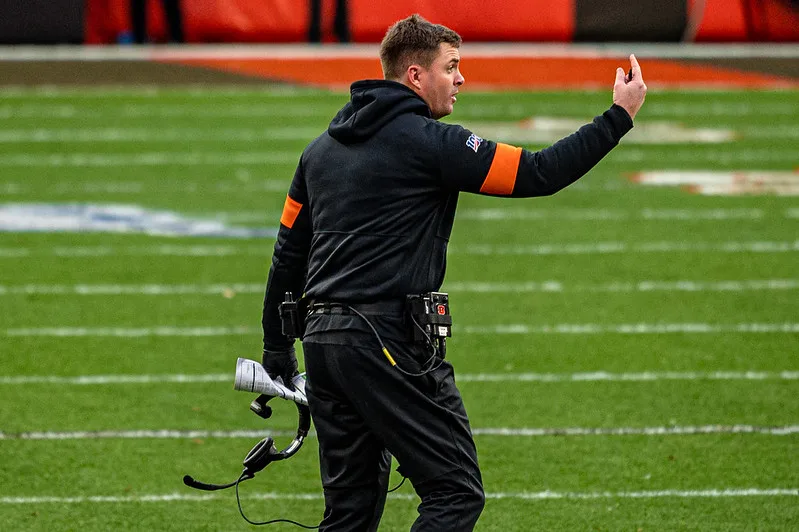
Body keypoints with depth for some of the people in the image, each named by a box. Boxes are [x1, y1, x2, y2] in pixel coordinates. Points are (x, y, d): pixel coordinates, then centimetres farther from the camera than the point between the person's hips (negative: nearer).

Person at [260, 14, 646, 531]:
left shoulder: (322, 148, 16)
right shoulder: (430, 143, -8)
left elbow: (288, 253, 18)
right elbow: (538, 174, -10)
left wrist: (277, 351, 24)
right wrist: (619, 116, -2)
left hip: (323, 340, 8)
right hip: (390, 342, -8)